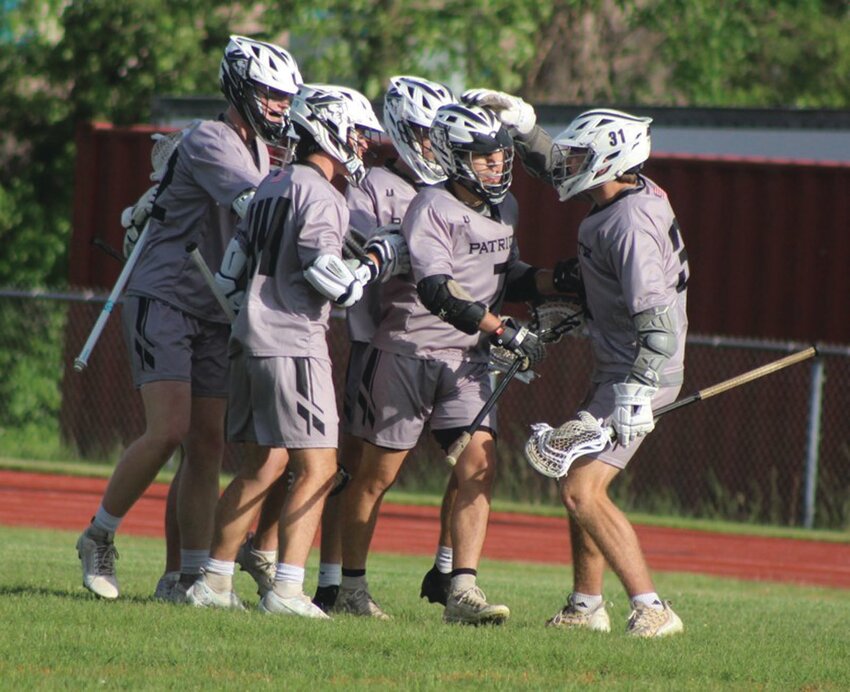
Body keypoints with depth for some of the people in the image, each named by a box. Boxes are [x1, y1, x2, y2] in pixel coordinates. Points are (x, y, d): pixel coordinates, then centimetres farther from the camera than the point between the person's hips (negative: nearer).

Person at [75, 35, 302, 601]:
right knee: (170, 431, -18)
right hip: (165, 300, -8)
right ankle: (99, 538, -1)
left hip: (214, 315, 8)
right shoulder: (209, 141, -13)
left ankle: (194, 574, 2)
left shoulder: (260, 151, 16)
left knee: (209, 443, 1)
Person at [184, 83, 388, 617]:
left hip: (253, 340, 9)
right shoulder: (318, 194, -11)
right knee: (318, 469, -8)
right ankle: (287, 589, -15)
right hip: (293, 345, -9)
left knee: (266, 464, 14)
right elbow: (326, 273, -19)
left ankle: (215, 580, 14)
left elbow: (237, 260, 19)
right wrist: (371, 268, -2)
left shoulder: (273, 186, 17)